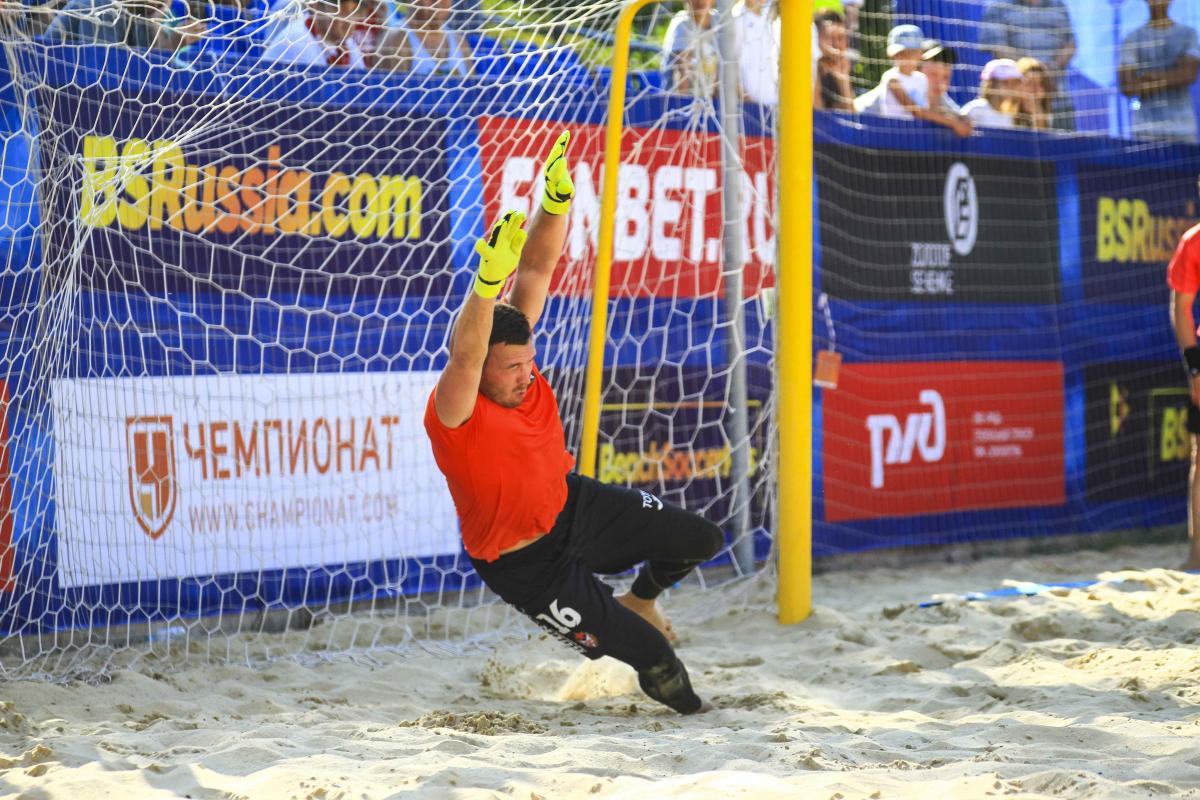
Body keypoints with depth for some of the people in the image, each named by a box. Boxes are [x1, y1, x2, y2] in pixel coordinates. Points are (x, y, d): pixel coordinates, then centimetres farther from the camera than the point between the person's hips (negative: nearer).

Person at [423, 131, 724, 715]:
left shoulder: (515, 353, -15)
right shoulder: (452, 412, -34)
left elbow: (536, 271, -17)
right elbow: (464, 354, -55)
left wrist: (557, 197, -31)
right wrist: (489, 279, -69)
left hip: (575, 504, 7)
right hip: (525, 564, -7)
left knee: (701, 540, 3)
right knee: (652, 654, -6)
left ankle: (640, 597, 35)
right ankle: (658, 676, 32)